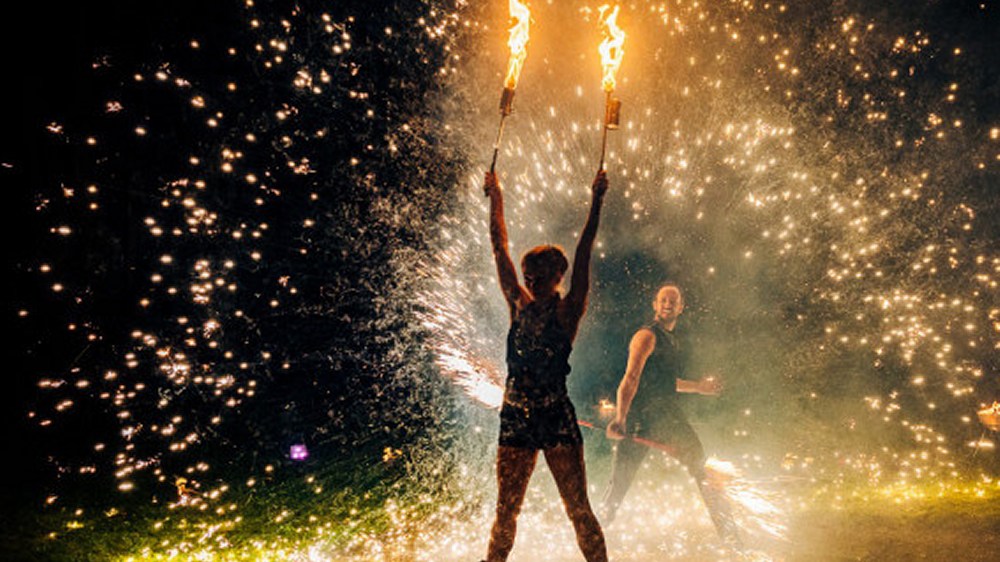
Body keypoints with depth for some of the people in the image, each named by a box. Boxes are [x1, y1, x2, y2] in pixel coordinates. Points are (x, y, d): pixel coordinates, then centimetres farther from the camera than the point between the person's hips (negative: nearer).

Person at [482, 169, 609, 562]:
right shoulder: (519, 305, 8)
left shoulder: (567, 311, -2)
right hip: (515, 417, 4)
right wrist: (495, 198, 14)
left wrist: (596, 202, -11)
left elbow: (583, 254, -8)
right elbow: (500, 249, 11)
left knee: (579, 510, 1)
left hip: (556, 416, -4)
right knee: (505, 511, 11)